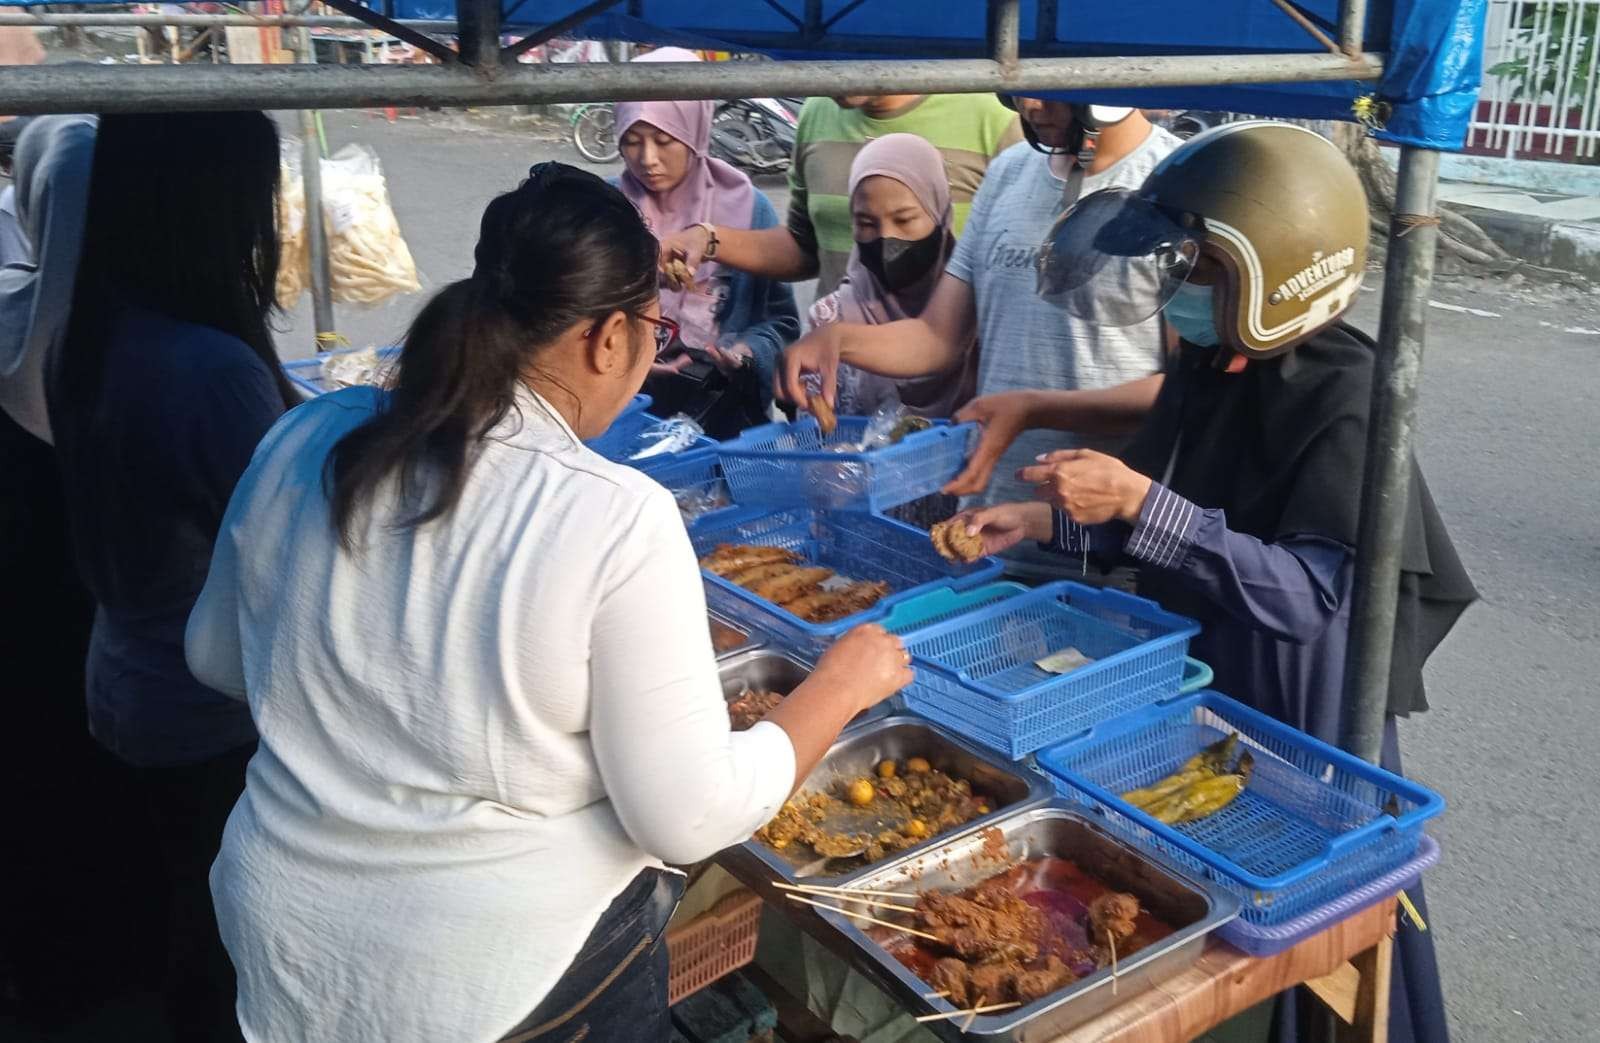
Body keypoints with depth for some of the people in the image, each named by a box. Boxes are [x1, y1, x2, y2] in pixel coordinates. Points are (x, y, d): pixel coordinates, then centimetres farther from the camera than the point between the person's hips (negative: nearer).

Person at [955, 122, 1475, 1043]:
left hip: (1294, 717, -7)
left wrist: (1138, 503, -35)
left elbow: (1309, 594, -29)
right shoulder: (1207, 366, -1)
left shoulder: (1344, 396, -24)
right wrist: (1047, 521, -6)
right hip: (1192, 677, 7)